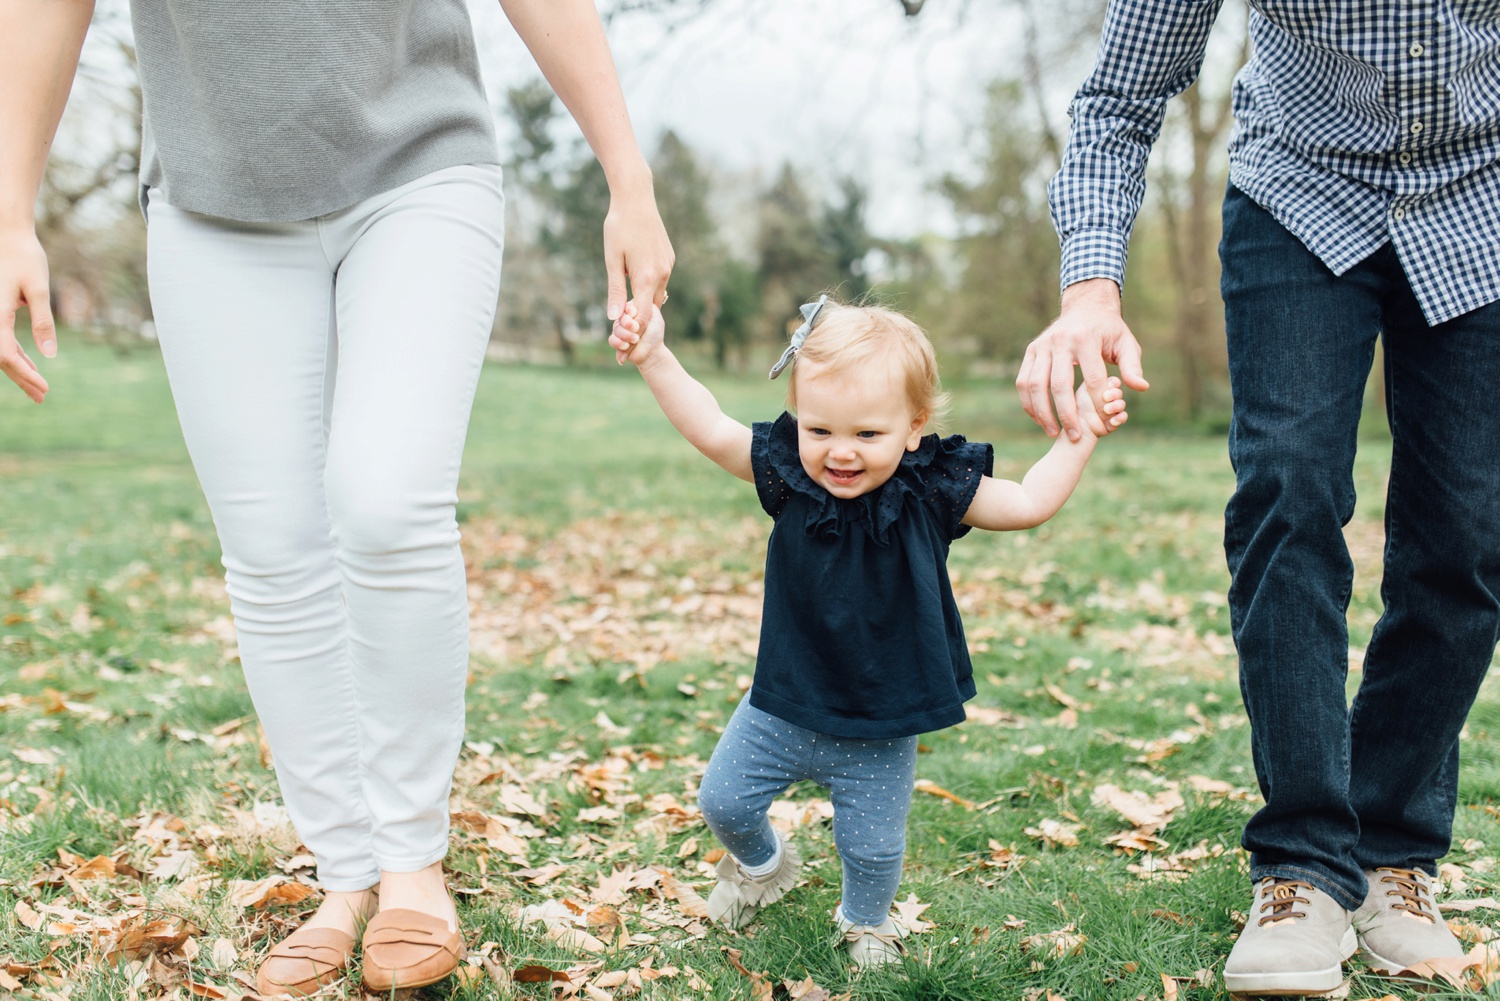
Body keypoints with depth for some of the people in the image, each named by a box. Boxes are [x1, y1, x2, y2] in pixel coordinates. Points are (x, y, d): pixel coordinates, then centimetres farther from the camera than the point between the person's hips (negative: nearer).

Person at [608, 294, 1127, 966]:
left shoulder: (934, 492, -15)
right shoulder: (787, 471, -12)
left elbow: (1030, 504, -9)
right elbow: (709, 428, -12)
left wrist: (1081, 434, -17)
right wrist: (655, 358, -21)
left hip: (881, 732, -2)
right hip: (783, 707, 2)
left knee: (873, 845, 7)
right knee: (723, 800, 11)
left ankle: (865, 920, 42)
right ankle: (762, 864, 46)